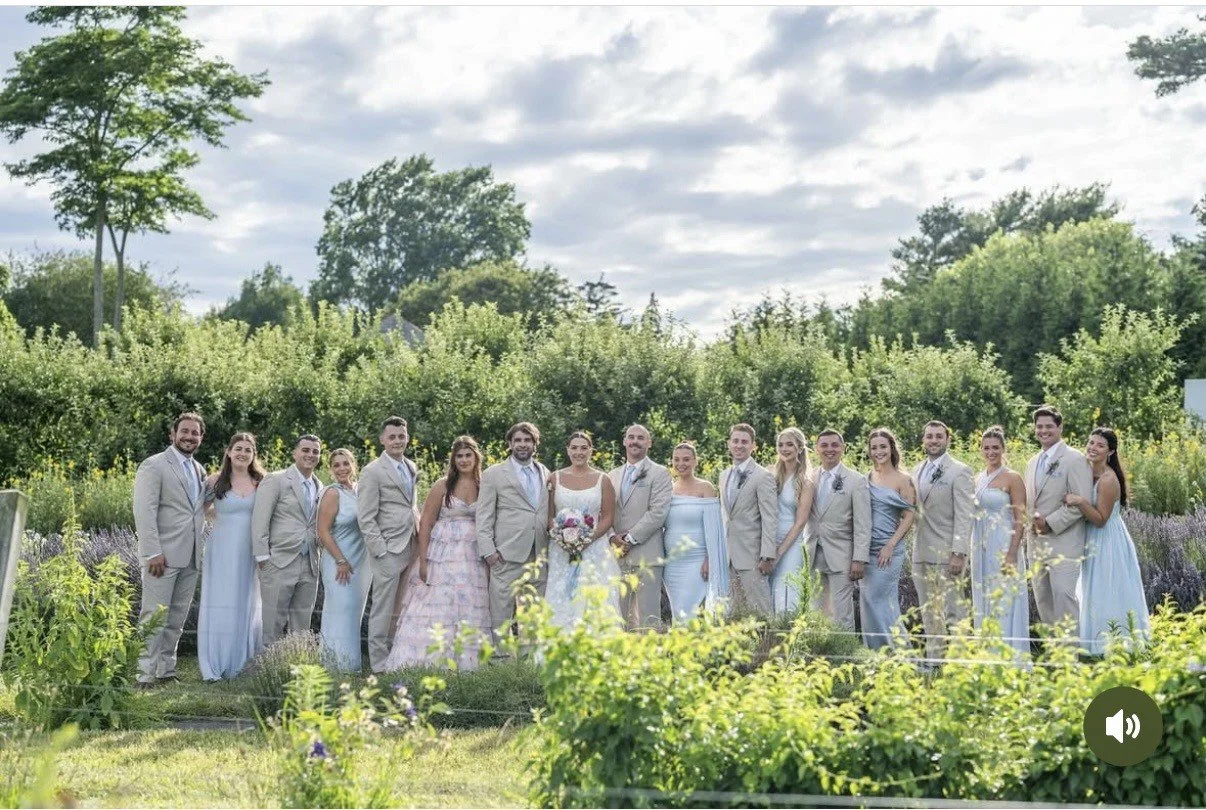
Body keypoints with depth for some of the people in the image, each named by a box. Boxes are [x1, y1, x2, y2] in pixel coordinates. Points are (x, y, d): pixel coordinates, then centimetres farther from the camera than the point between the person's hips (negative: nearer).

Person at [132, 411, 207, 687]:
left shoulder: (199, 470, 16)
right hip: (163, 556, -7)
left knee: (178, 617, 11)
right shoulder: (154, 466, -6)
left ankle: (166, 669, 19)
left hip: (191, 557, 7)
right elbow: (144, 511, -13)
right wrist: (153, 553, -19)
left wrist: (200, 548, 10)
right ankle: (145, 674, -1)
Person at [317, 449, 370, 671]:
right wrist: (341, 561, -16)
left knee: (355, 616, 12)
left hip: (362, 562, 7)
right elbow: (323, 532, -14)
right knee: (341, 614, -5)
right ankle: (338, 668, 1)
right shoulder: (333, 493, -12)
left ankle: (351, 667, 20)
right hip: (340, 563, -7)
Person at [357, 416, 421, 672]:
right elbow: (366, 519, -11)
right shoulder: (373, 472, -8)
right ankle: (380, 665, 6)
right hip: (388, 550, -7)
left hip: (410, 548, 7)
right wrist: (381, 552, -15)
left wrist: (420, 539, 14)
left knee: (400, 609, 12)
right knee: (383, 610, -2)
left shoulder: (412, 468, 14)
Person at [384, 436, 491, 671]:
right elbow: (425, 523, -2)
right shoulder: (443, 486, -1)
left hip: (474, 557, 3)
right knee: (436, 605, -5)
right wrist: (423, 561, -9)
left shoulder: (484, 487, 8)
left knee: (469, 609, 3)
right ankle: (424, 661, -1)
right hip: (442, 553, -3)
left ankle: (465, 663, 10)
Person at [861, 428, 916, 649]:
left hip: (889, 550, -5)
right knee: (867, 602, 6)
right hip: (866, 548, 5)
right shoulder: (867, 478, 11)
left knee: (878, 600, -8)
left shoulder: (903, 480, -3)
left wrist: (890, 546, -14)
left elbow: (909, 517, -6)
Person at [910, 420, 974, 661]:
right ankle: (933, 660, 18)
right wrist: (915, 548, 11)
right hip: (921, 553, 7)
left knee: (954, 613, -6)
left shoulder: (959, 471, -6)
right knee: (929, 614, 11)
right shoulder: (917, 471, 15)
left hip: (947, 553, -7)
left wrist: (959, 553, -18)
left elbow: (964, 516, -11)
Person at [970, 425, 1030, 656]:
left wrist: (1012, 554, -18)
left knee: (1005, 602, -4)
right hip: (981, 548, 7)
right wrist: (970, 551, 11)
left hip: (1003, 548, -7)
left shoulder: (1012, 478, -7)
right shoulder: (978, 479, 12)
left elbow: (1020, 519, -11)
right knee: (983, 603, 10)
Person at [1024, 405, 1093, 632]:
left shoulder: (1074, 459, -7)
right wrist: (1034, 517, 2)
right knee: (1043, 601, 10)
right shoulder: (1033, 463, 17)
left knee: (1064, 598, -12)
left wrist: (1050, 522, -14)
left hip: (1063, 543, -8)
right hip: (1037, 543, 8)